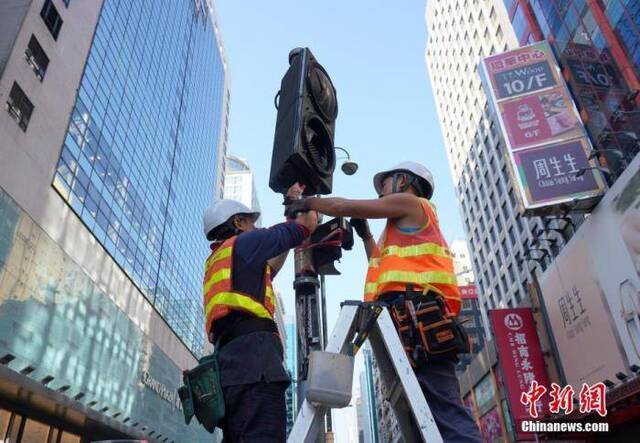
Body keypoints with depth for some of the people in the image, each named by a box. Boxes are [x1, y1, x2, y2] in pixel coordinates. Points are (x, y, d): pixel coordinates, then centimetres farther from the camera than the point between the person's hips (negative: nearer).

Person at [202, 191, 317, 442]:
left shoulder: (215, 262, 33)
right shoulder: (244, 242, 8)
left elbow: (271, 266, 42)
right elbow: (307, 224, 12)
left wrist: (291, 211, 47)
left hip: (230, 358, 9)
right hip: (252, 351, -9)